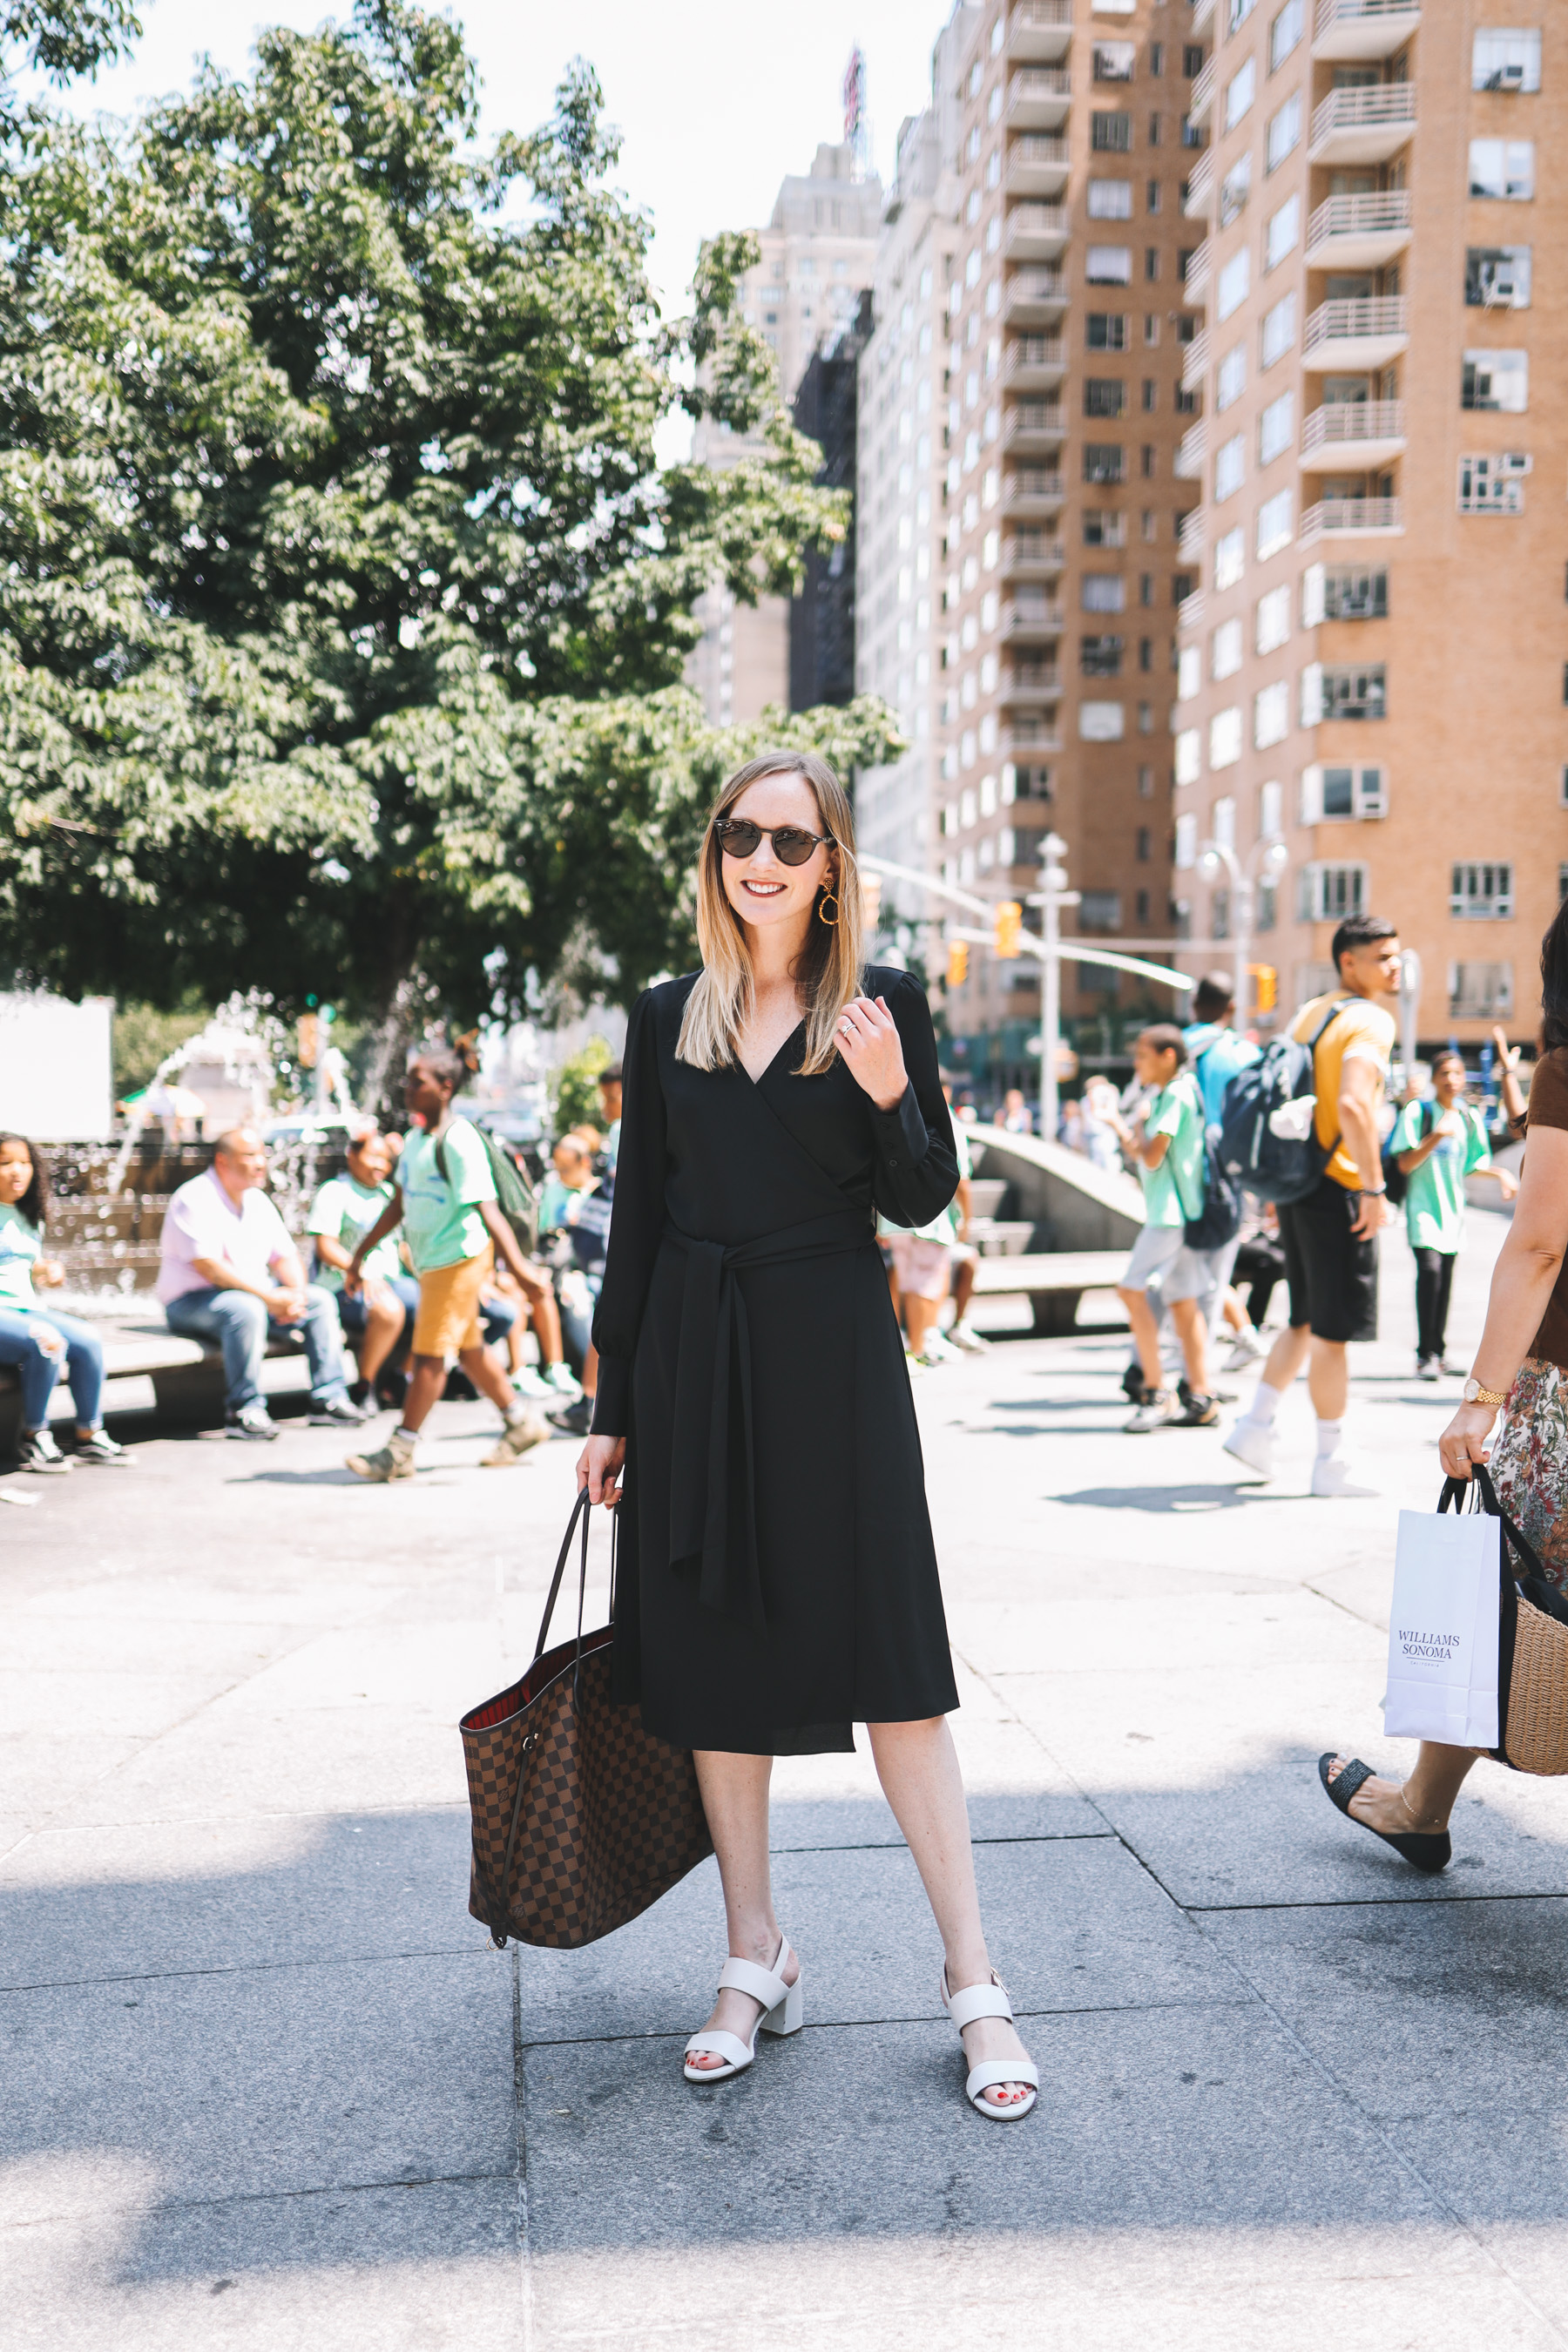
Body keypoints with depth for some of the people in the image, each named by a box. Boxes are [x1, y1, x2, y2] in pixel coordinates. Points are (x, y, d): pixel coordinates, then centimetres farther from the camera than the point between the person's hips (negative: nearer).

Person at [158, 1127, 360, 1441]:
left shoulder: (257, 1200, 11)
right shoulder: (195, 1199, -15)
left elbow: (284, 1256, 11)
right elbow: (208, 1267, -25)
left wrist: (297, 1293, -13)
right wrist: (270, 1297, -28)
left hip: (255, 1295, 8)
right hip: (191, 1301, -8)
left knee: (320, 1299, -3)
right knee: (246, 1309, -38)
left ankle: (328, 1399, -5)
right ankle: (243, 1411, -30)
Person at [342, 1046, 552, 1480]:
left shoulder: (459, 1140, -16)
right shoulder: (416, 1140, 11)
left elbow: (485, 1207, -22)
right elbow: (399, 1205, 19)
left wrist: (516, 1262, -27)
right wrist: (360, 1254, 20)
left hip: (459, 1257, -9)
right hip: (432, 1260, 9)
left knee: (429, 1352, -5)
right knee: (468, 1348, 16)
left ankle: (401, 1450, -1)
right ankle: (522, 1421, 28)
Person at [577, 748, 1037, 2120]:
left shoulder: (883, 1006, 1)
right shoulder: (668, 1019, 7)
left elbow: (925, 1202, 0)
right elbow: (638, 1220, 10)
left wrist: (889, 1097, -20)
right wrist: (612, 1410, 9)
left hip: (832, 1361, -3)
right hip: (693, 1363, 3)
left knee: (893, 1665, -3)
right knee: (715, 1665, 8)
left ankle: (972, 1979, 7)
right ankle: (757, 1963, 23)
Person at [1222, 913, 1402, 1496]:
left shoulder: (1307, 1015, 15)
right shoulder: (1370, 1020, -12)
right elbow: (1353, 1104, -27)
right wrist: (1375, 1189, -23)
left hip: (1296, 1186, 8)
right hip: (1337, 1192, -8)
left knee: (1307, 1322, 19)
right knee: (1332, 1331, -1)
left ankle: (1255, 1427, 16)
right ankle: (1329, 1465, 6)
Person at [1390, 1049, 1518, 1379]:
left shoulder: (1470, 1118, 10)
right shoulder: (1417, 1112, -6)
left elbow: (1471, 1165, 19)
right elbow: (1405, 1164, -11)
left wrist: (1500, 1174, 2)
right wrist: (1437, 1136, -21)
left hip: (1452, 1207, 5)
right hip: (1422, 1204, -5)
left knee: (1445, 1277, 7)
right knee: (1429, 1269, -20)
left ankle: (1437, 1353, 17)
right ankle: (1425, 1355, -16)